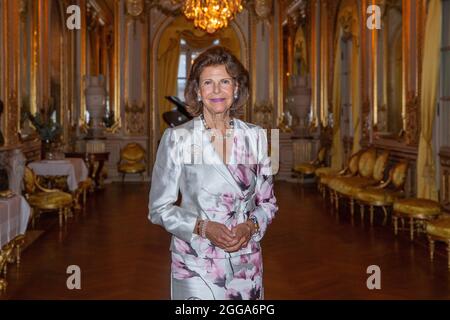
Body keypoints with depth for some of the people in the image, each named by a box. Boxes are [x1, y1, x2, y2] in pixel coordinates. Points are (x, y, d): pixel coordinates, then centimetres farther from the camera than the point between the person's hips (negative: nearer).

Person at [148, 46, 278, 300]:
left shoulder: (256, 136, 2)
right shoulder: (177, 137, -6)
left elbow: (267, 202, 8)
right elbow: (159, 207, -3)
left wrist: (250, 226, -11)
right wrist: (202, 227, -16)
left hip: (247, 263, 3)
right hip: (195, 264, -2)